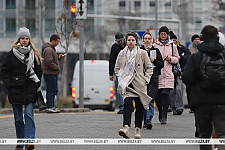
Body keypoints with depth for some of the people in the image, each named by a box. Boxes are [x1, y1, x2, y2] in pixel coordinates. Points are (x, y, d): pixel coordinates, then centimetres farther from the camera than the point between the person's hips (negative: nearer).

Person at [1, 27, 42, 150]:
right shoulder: (12, 54, 1)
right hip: (16, 90, 0)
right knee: (18, 118, 7)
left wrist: (37, 84, 2)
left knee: (29, 115, -13)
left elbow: (38, 71, 12)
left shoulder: (34, 54, 6)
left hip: (30, 90, 0)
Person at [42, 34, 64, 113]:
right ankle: (50, 107, -4)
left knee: (54, 90, 14)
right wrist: (57, 68, -14)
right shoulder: (48, 49, -17)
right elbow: (49, 62, -23)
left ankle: (52, 106, 20)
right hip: (50, 73, -11)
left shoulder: (51, 48, 17)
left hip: (53, 73, 11)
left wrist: (58, 57, 9)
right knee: (51, 91, -7)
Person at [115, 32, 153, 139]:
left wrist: (146, 79, 0)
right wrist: (121, 78, 7)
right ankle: (126, 128, -34)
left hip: (139, 84, 0)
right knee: (127, 104, -20)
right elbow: (117, 68, 20)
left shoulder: (142, 53, 3)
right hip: (127, 84, 0)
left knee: (139, 107, 3)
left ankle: (138, 130, 13)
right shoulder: (122, 54, 8)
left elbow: (149, 68, 11)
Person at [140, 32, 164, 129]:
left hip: (153, 78, -1)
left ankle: (149, 120, -20)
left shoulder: (156, 51, 9)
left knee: (150, 100, -13)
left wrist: (154, 61, -9)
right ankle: (145, 121, 15)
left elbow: (162, 64, 7)